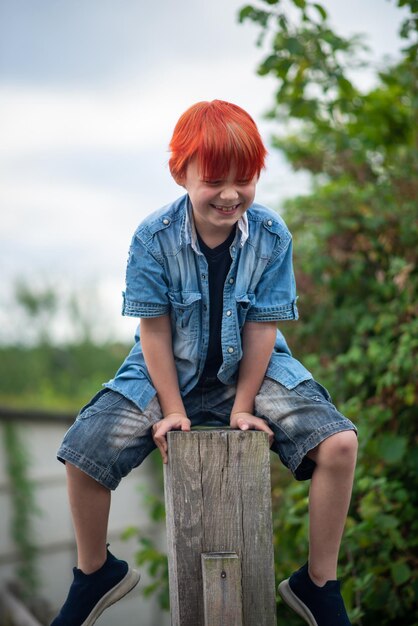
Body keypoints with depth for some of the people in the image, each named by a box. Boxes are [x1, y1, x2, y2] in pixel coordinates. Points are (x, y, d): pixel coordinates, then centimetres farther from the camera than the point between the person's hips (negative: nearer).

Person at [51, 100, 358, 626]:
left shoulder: (272, 236, -14)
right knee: (83, 452, -14)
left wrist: (243, 407, -10)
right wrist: (172, 410, -10)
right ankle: (96, 573, 15)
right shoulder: (153, 238, -16)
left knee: (339, 443, -20)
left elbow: (262, 327, -10)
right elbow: (154, 329, -10)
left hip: (253, 370, 0)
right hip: (170, 372, 0)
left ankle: (318, 584, 0)